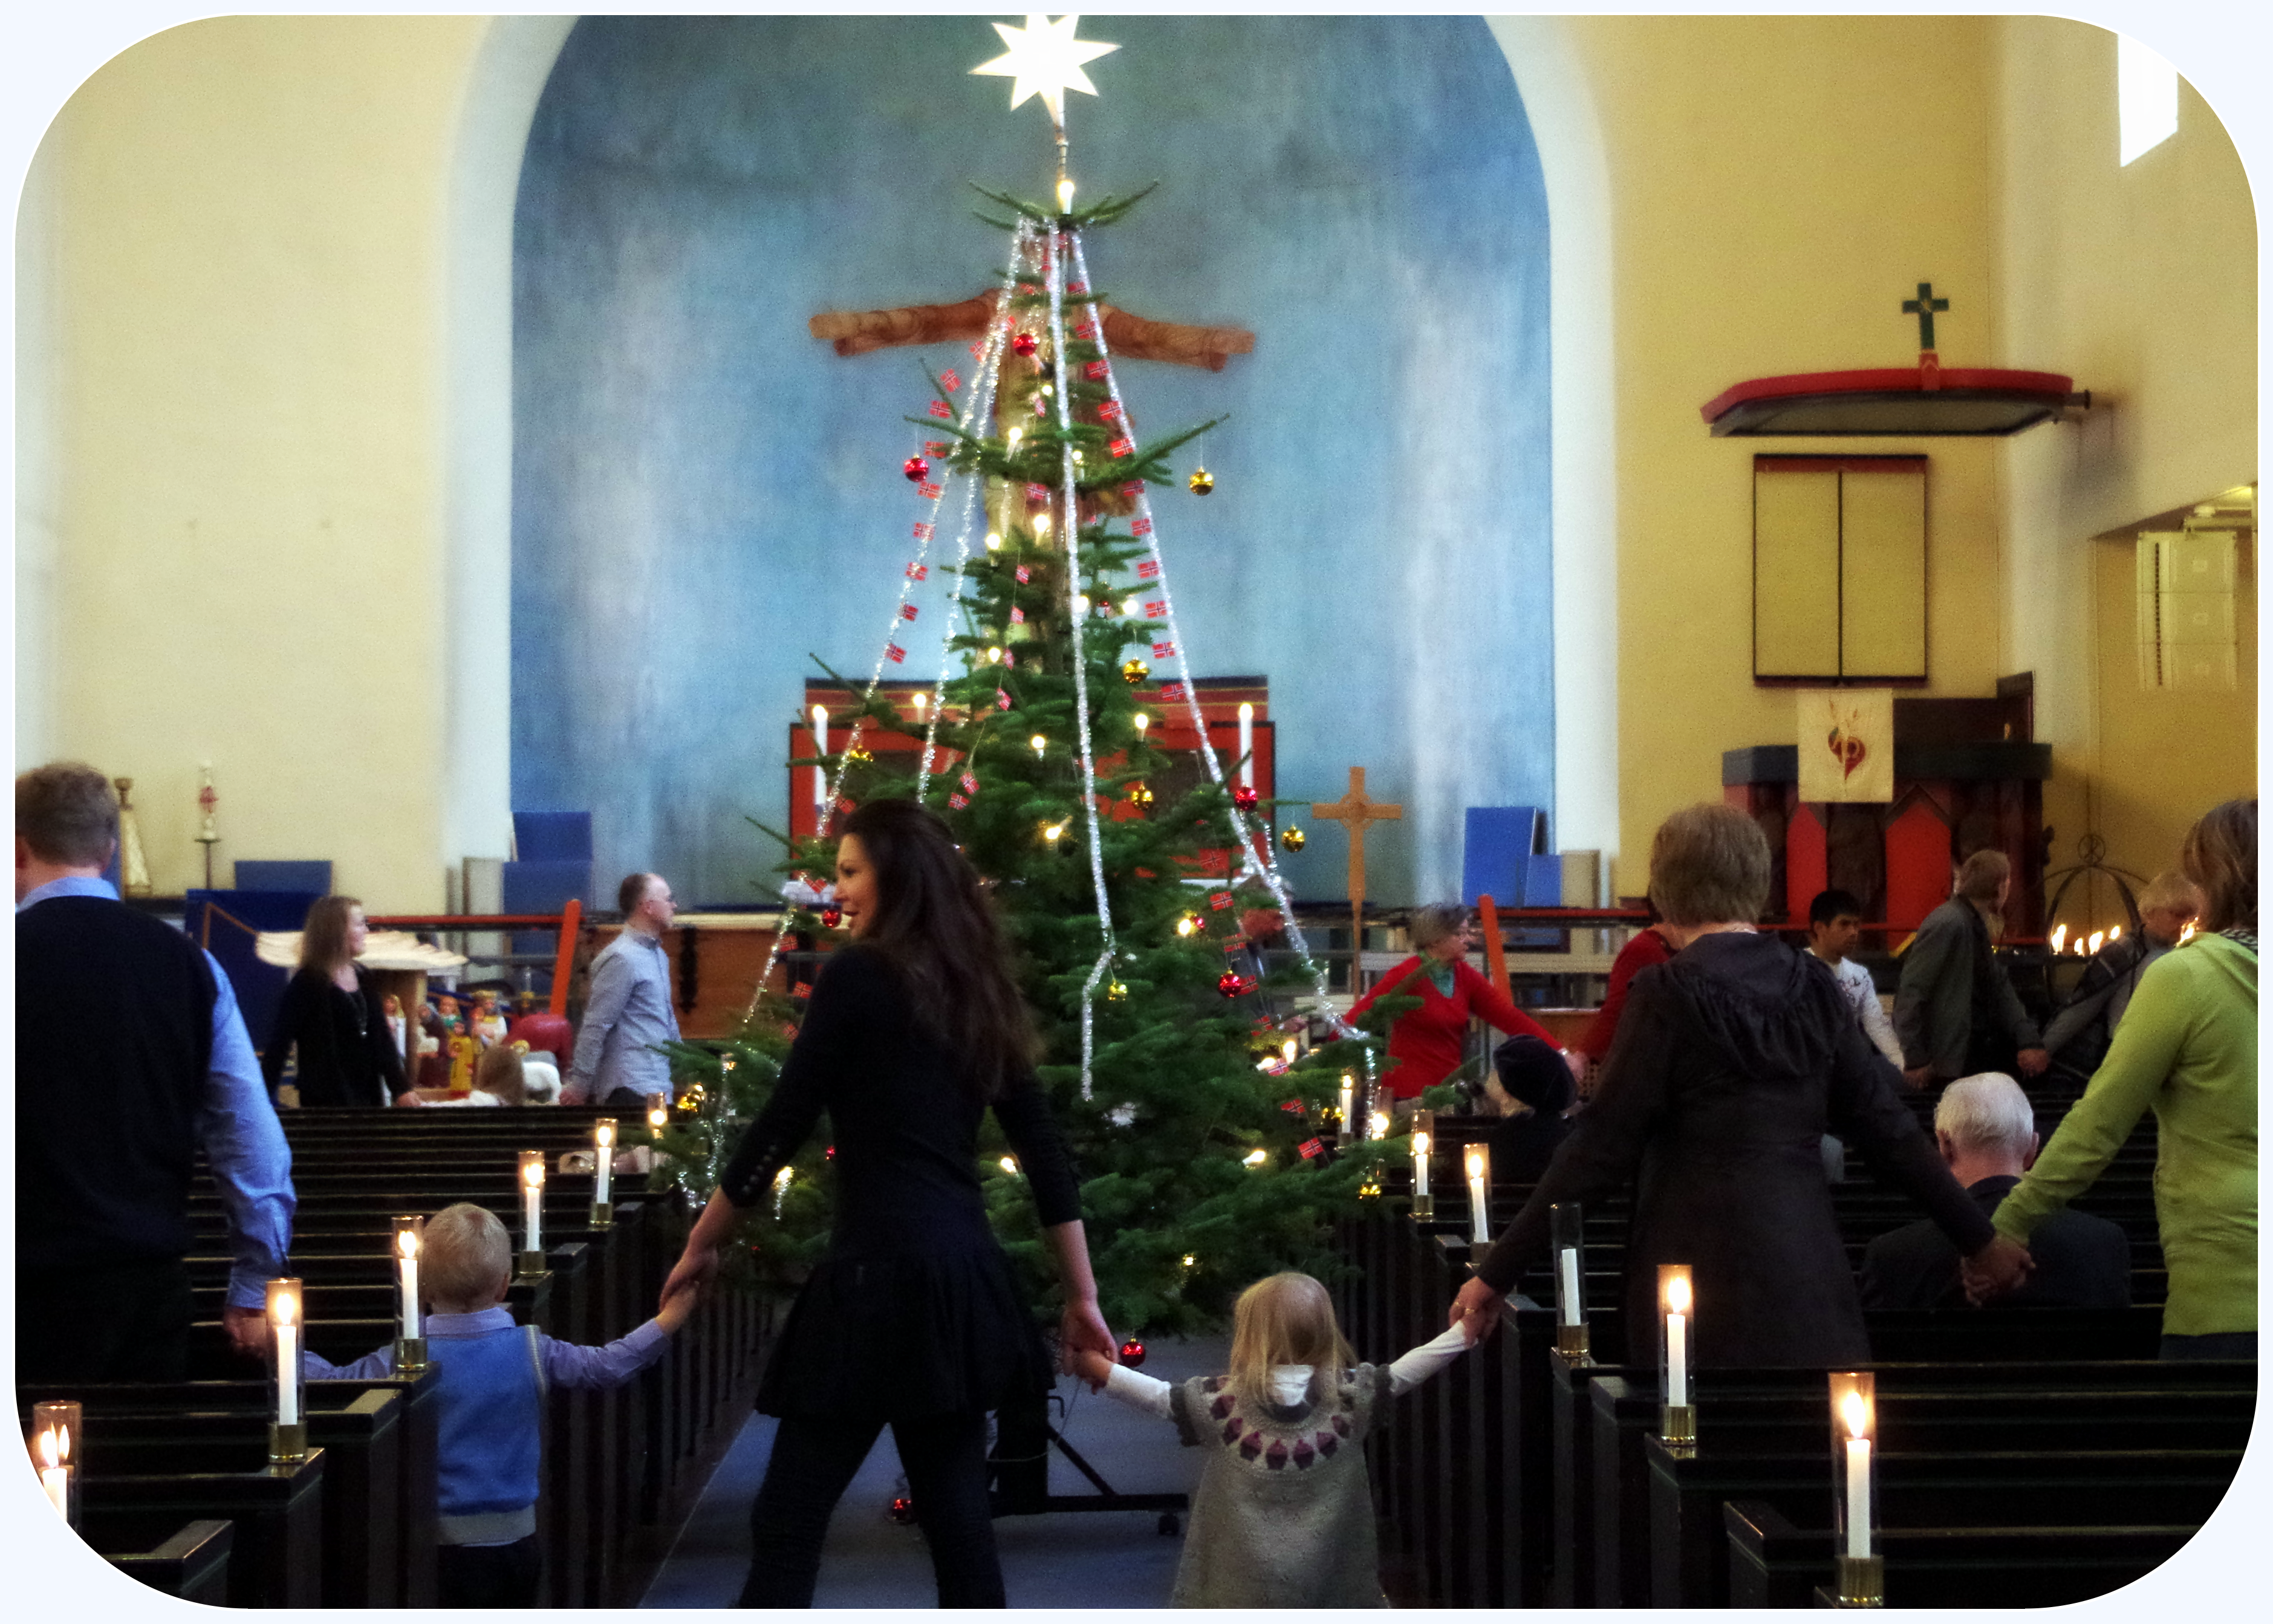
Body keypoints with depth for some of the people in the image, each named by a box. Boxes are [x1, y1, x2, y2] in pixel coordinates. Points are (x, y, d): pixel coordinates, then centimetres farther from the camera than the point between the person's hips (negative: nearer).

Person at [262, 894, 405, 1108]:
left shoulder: (363, 978, 11)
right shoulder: (307, 984, -9)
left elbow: (382, 1038, 14)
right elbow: (279, 1043, -11)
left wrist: (400, 1090, 9)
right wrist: (264, 1097, -16)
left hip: (367, 1095, 7)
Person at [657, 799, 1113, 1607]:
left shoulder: (857, 975, -6)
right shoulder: (976, 990, 15)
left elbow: (782, 1125, -5)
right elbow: (1044, 1149, 14)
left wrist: (701, 1244, 6)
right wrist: (1082, 1297, 17)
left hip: (882, 1273, -7)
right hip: (965, 1273, 8)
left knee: (788, 1519, -4)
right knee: (956, 1513, 11)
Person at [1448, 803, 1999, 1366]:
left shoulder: (1669, 994, -8)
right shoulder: (1811, 985, 6)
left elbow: (1602, 1148, -10)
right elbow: (1884, 1124, 8)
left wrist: (1497, 1272, -6)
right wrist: (1978, 1235, 17)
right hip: (1808, 1269, 5)